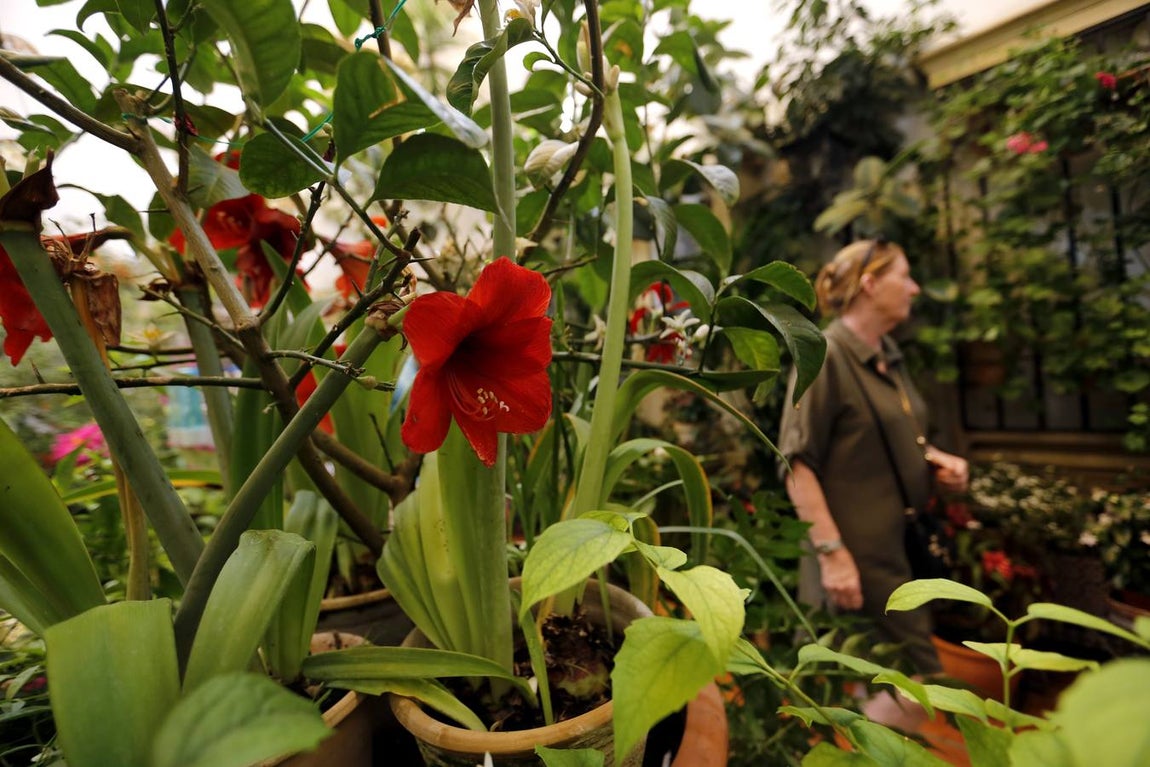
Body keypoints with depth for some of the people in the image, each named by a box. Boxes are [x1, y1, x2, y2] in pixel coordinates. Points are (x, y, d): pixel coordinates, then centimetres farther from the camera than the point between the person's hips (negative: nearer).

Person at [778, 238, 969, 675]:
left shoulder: (889, 356, 11)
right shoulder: (826, 356, -15)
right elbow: (798, 465, -20)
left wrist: (936, 458, 5)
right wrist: (831, 552, -23)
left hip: (909, 546, 8)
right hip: (863, 559, -8)